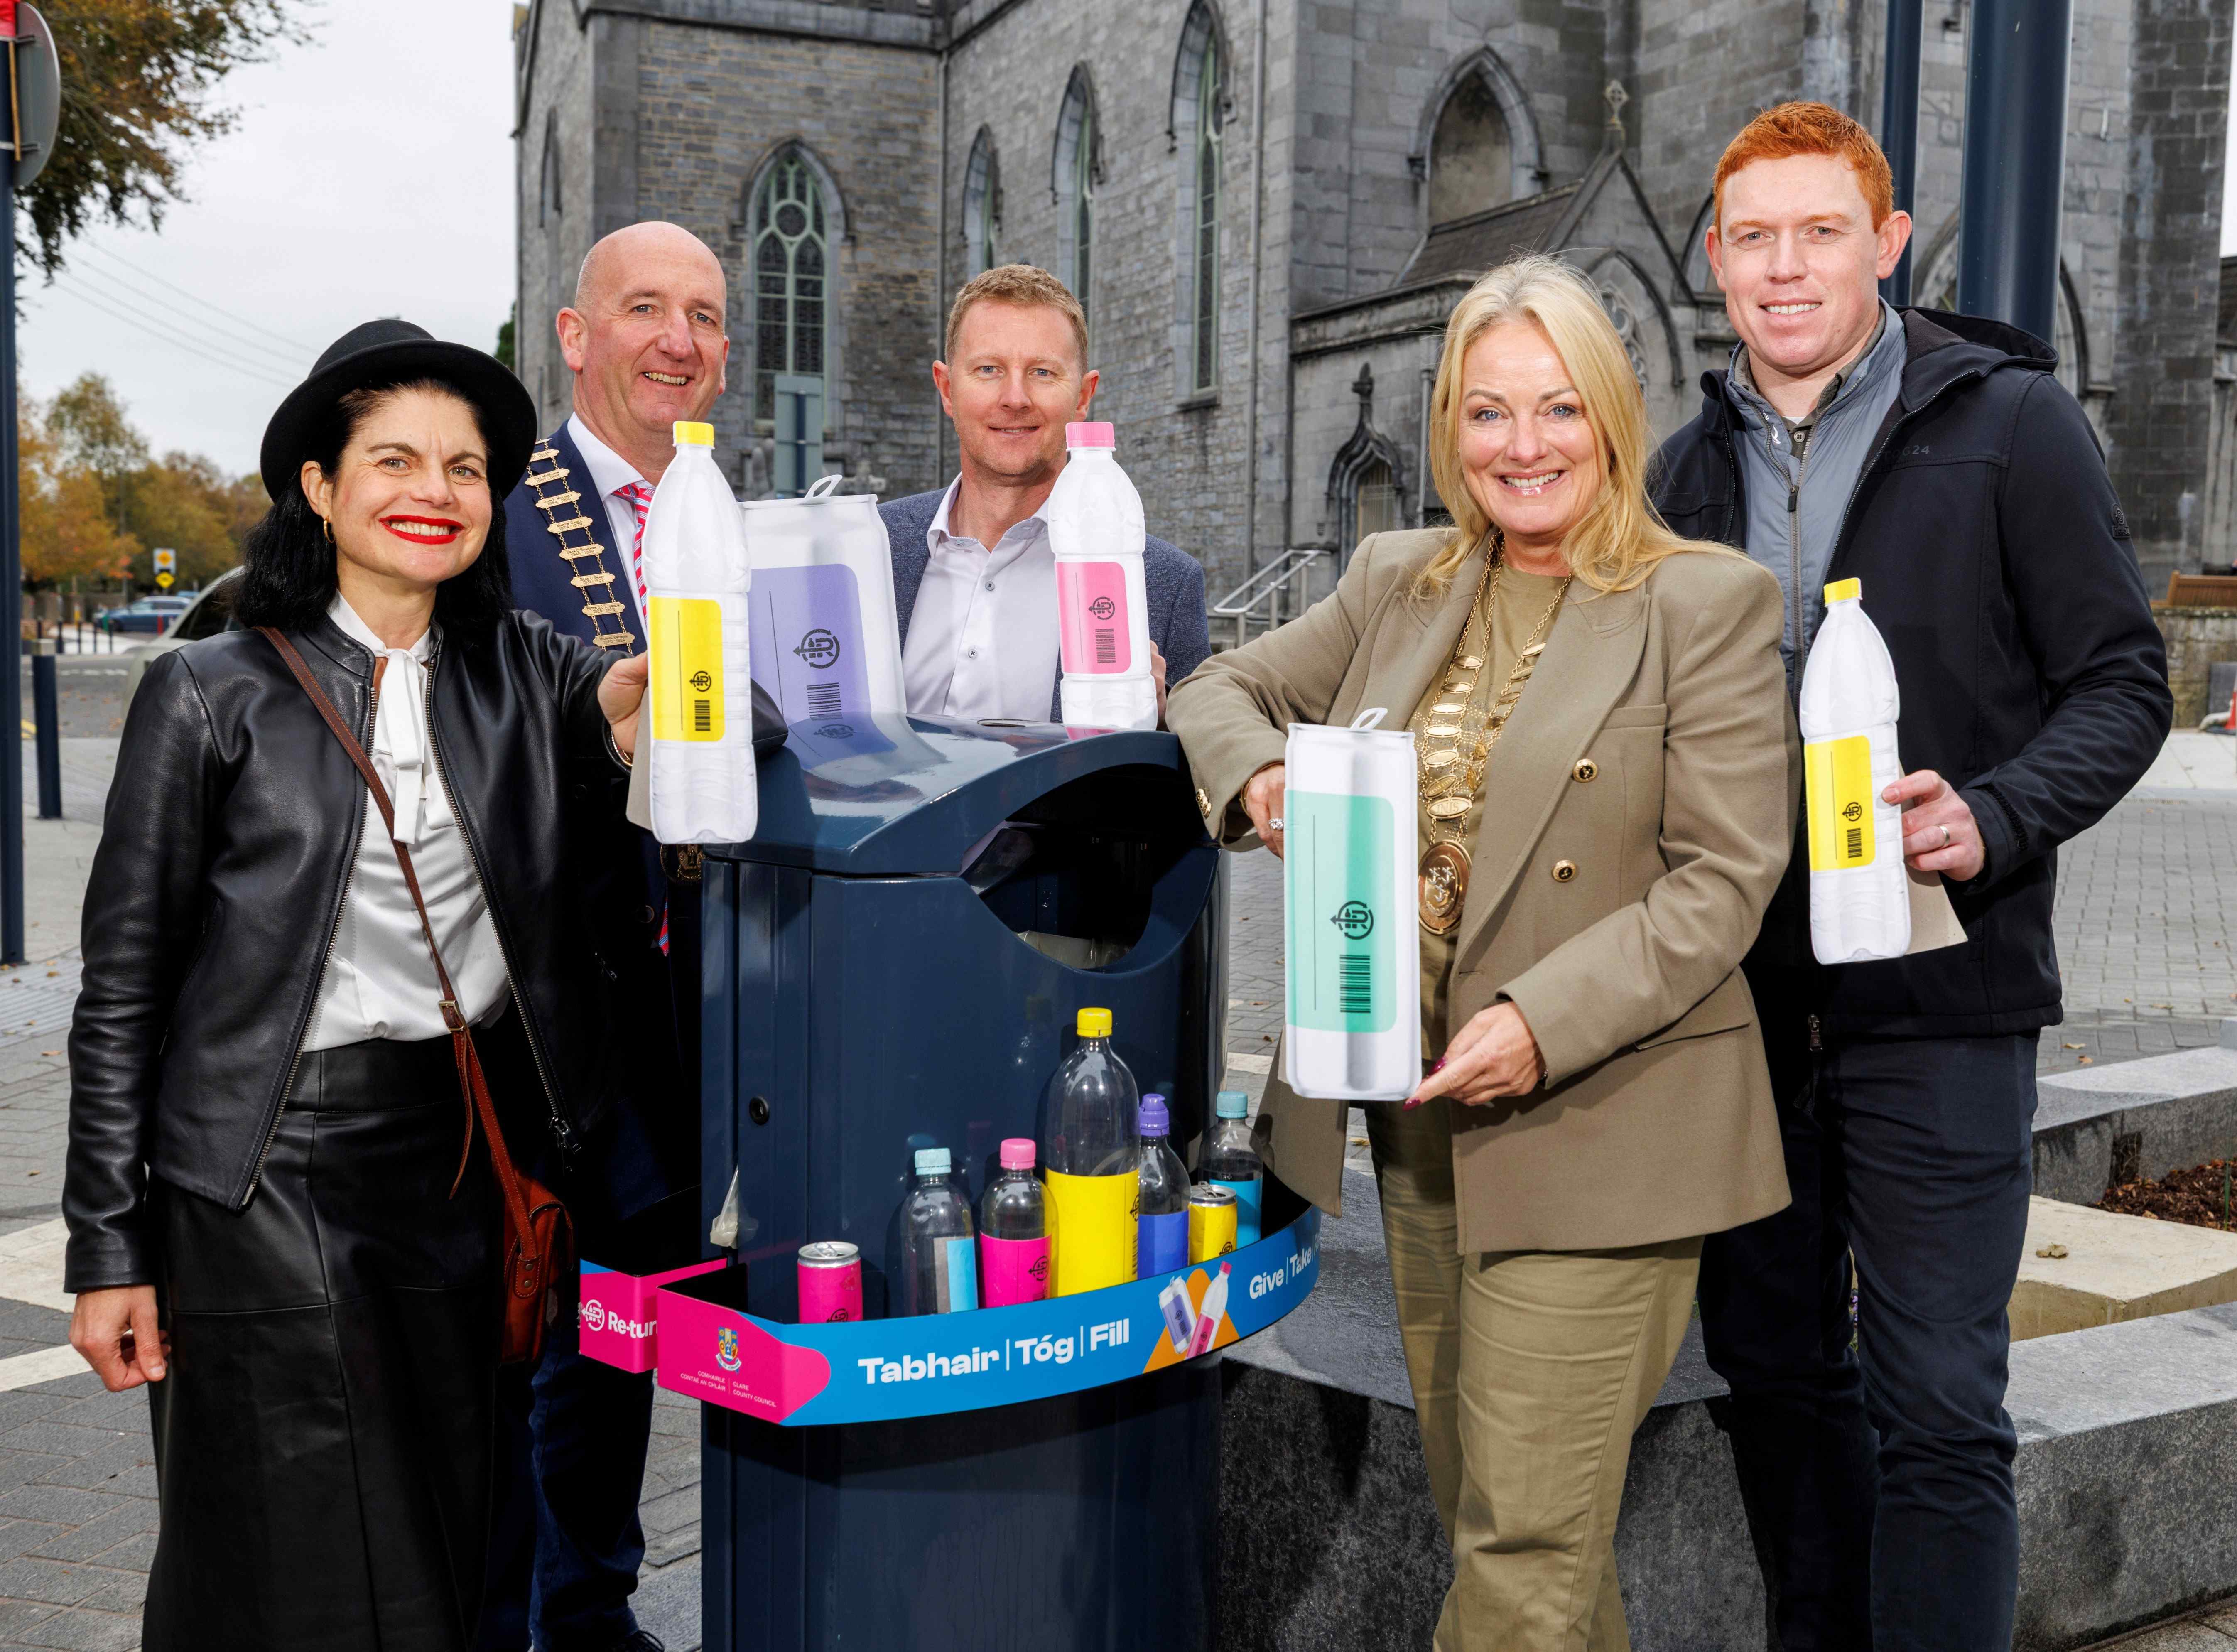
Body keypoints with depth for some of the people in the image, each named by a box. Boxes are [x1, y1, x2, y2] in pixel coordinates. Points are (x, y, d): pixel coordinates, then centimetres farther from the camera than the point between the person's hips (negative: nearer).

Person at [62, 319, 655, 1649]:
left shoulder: (521, 669, 6)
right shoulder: (215, 696, -4)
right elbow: (124, 988, -2)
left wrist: (632, 717, -26)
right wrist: (110, 1249, -4)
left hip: (476, 1150, 4)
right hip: (277, 1168, -3)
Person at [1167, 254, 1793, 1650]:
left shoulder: (1710, 603, -6)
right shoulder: (1398, 581, 10)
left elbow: (1725, 879, -10)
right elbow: (1223, 687, 19)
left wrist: (1544, 1024, -22)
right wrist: (1257, 778, -5)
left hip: (1590, 1135, -6)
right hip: (1418, 1126, 6)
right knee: (1479, 1503, 18)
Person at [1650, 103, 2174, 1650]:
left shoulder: (2009, 422, -3)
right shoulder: (1697, 466, 11)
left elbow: (2124, 682, -3)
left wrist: (1994, 818, -21)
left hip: (1936, 997, -5)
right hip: (1742, 992, 5)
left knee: (1937, 1404, -1)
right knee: (1774, 1363, 16)